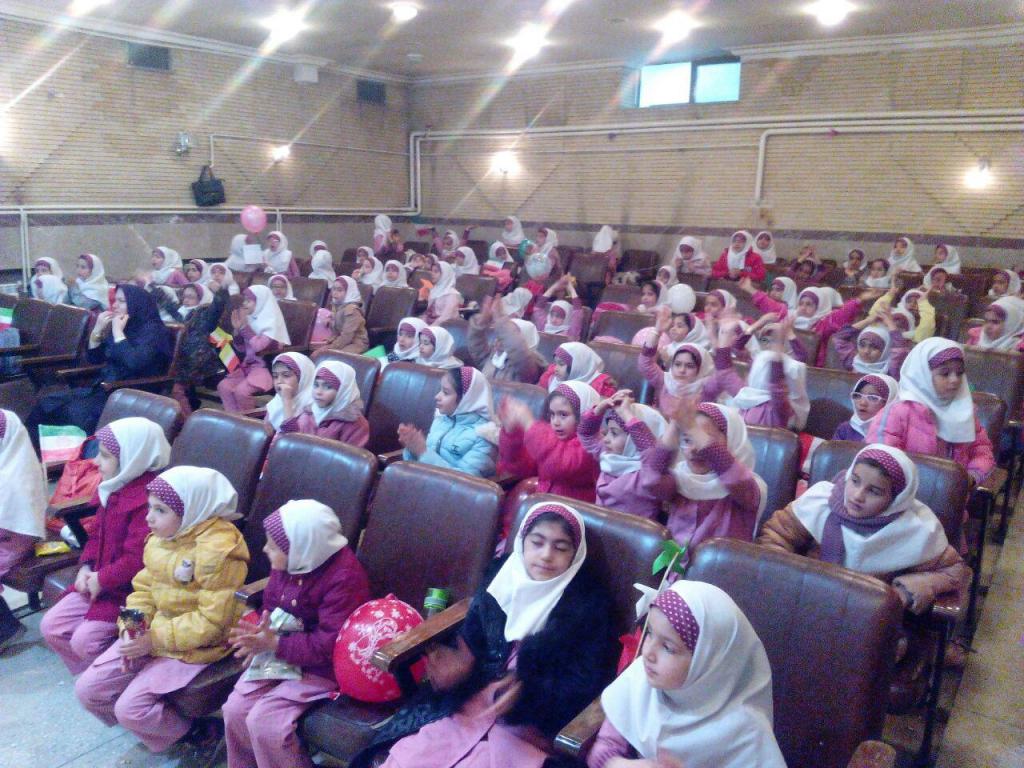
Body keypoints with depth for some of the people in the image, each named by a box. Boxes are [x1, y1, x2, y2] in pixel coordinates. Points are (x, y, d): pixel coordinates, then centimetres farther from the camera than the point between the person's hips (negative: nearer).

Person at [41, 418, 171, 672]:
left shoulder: (148, 498, -27)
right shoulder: (113, 488, 6)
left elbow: (136, 560, -28)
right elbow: (97, 534, 17)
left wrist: (102, 580, -15)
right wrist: (85, 568, 2)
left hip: (130, 590, -10)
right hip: (98, 582, 10)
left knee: (84, 640, -16)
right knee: (50, 627, 7)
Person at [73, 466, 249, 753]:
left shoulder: (218, 549, -26)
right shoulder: (161, 537, 2)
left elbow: (211, 622, -25)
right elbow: (144, 587, 10)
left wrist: (155, 640, -21)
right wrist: (132, 627, -9)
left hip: (194, 645, -9)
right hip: (152, 633, 9)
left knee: (130, 708, -17)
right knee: (87, 690, 5)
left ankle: (194, 731, 10)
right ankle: (153, 723, 23)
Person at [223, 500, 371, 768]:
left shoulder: (344, 578, -28)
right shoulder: (289, 562, -3)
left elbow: (329, 646, -28)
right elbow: (270, 606, 10)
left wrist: (274, 643, -27)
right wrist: (259, 633, -13)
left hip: (319, 668, -7)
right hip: (278, 654, 8)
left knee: (264, 721, -18)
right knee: (234, 709, -4)